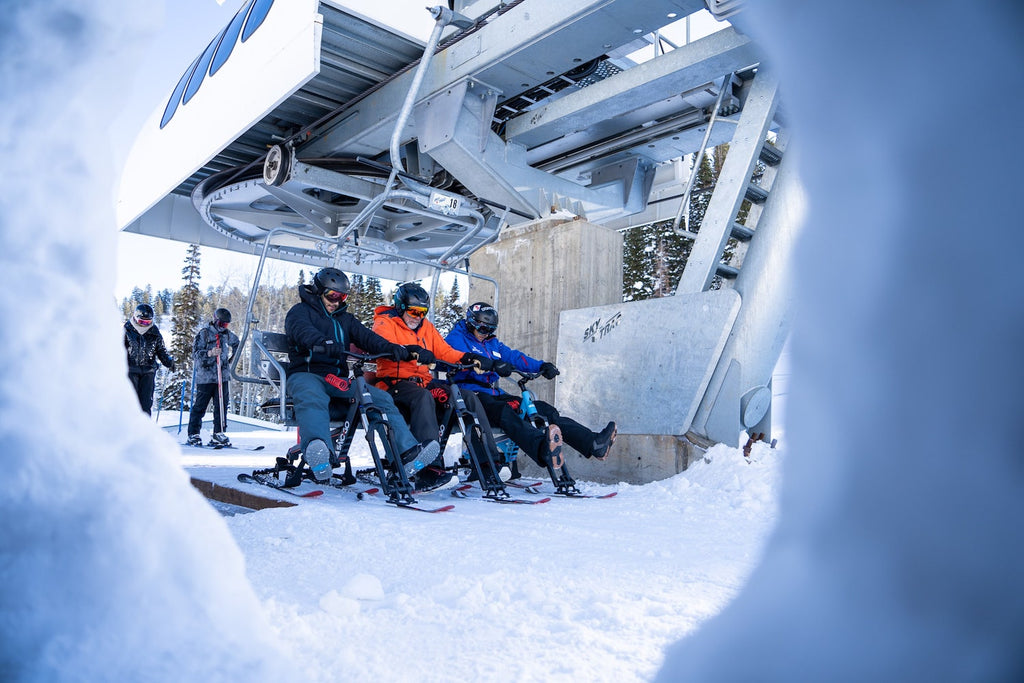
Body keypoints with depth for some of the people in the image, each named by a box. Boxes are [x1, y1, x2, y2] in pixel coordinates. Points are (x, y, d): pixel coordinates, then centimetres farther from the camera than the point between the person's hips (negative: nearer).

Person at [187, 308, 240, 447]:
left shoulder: (228, 335, 13)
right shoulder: (204, 334, -2)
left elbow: (236, 343, 35)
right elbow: (195, 354, -7)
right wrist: (209, 353, -23)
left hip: (222, 377, 4)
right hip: (205, 377, -4)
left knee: (222, 406, -1)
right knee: (200, 406, 1)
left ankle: (219, 433, 3)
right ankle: (193, 434, 9)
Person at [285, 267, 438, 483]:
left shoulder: (345, 319, 26)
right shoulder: (300, 311, 9)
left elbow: (365, 336, 7)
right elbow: (302, 331, -16)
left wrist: (391, 347, -16)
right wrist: (324, 343, -40)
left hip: (338, 379, 5)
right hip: (306, 374, -5)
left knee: (381, 397, -16)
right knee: (313, 400, -40)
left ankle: (408, 451, -27)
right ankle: (318, 452, -64)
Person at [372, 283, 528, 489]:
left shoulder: (427, 327, 21)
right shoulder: (385, 323, 1)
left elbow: (446, 352, 13)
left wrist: (470, 358, -8)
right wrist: (412, 351, -41)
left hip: (425, 382, 7)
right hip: (395, 382, -7)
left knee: (469, 397, -11)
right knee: (424, 397, -38)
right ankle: (430, 469, -47)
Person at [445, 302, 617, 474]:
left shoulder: (492, 343, 27)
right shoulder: (455, 338, 3)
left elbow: (513, 356, 13)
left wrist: (541, 366, -6)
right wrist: (493, 364, -37)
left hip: (495, 394, 8)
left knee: (543, 409, -10)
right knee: (505, 412, -40)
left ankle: (593, 443, -25)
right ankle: (543, 449, -68)